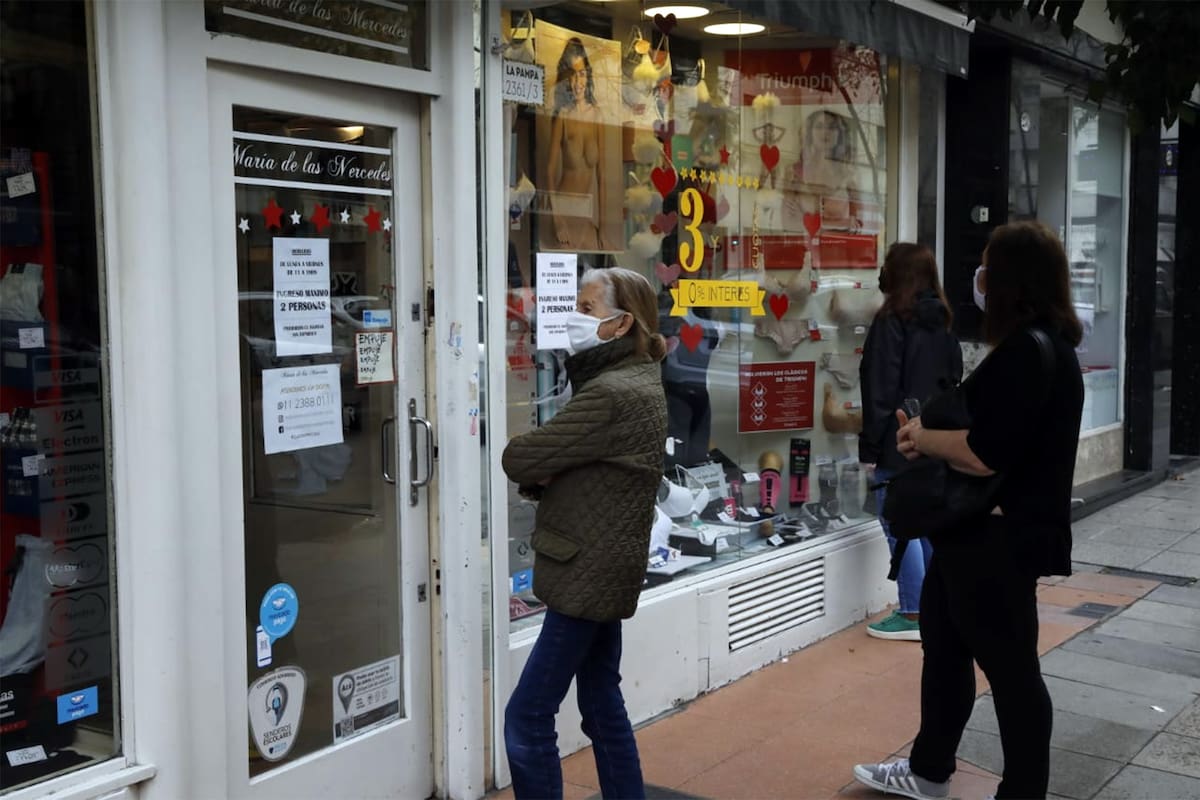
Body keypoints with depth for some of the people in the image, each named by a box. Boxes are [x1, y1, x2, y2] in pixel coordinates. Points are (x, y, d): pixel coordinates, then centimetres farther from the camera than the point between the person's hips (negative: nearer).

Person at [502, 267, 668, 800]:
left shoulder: (611, 395, -22)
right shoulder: (638, 381, 10)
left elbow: (518, 460, -20)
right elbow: (568, 466, 13)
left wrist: (539, 473, 1)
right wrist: (545, 477, -7)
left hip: (588, 574, -10)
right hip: (605, 570, 10)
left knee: (527, 718, -4)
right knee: (602, 705, 18)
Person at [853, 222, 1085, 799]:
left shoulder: (1029, 351, -22)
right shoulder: (1036, 344, 12)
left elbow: (986, 454, -28)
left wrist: (924, 439, -11)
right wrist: (929, 430, -1)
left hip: (1001, 539, -11)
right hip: (975, 531, 11)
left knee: (1010, 667, 4)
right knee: (944, 647, 22)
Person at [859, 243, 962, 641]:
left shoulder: (892, 321, -14)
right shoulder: (942, 322, 10)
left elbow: (881, 388, -15)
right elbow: (954, 377, 17)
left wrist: (871, 444, -9)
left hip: (899, 442, -8)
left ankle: (913, 615, 0)